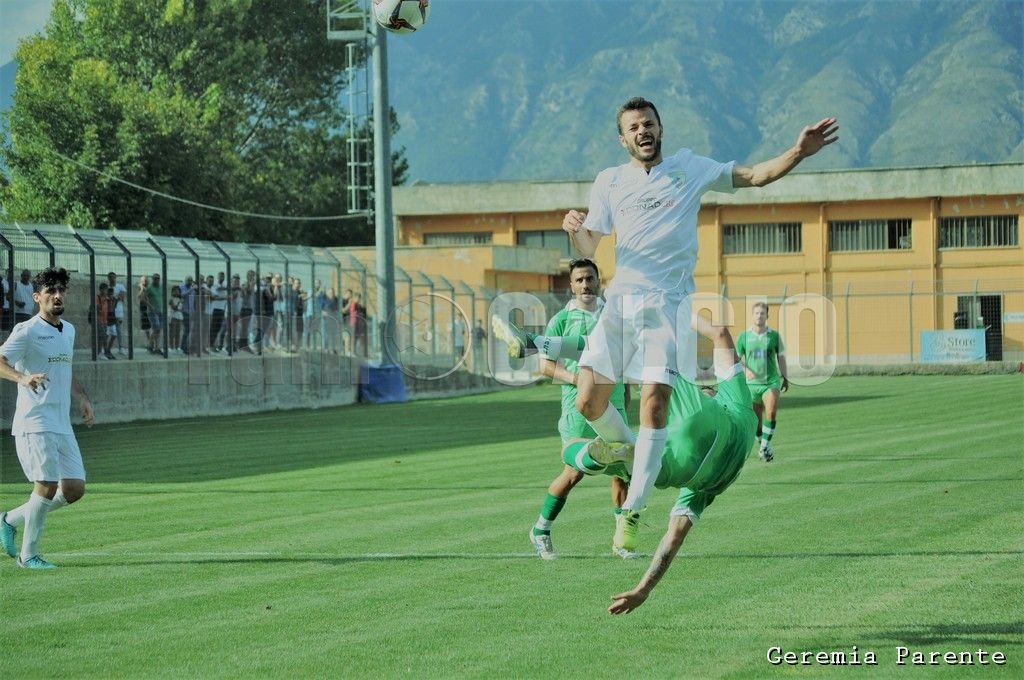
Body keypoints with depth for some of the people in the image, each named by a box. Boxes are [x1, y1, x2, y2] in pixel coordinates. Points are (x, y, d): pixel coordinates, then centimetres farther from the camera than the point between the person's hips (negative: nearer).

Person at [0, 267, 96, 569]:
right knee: (47, 486, -13)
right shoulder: (27, 331, -8)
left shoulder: (68, 331, 17)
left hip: (62, 425, 8)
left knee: (74, 489, 1)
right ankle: (28, 554, 1)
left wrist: (81, 397, 20)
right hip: (34, 424, -8)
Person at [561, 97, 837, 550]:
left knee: (654, 405, -13)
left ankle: (633, 509, -3)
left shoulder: (689, 168, 11)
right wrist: (574, 228, -11)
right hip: (620, 300, 2)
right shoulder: (609, 182, 13)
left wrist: (798, 152, -7)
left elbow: (756, 175, 8)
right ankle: (626, 450, 27)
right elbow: (588, 248, 12)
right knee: (589, 403, -6)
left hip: (667, 304, -2)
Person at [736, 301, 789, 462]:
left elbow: (781, 357, 11)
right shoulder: (744, 337, 0)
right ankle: (763, 445, 27)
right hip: (752, 383, 1)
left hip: (771, 381, -1)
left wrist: (785, 378, 13)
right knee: (757, 419, 8)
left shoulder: (774, 335, 1)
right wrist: (746, 370, -14)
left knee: (771, 412, -22)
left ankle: (765, 445, -14)